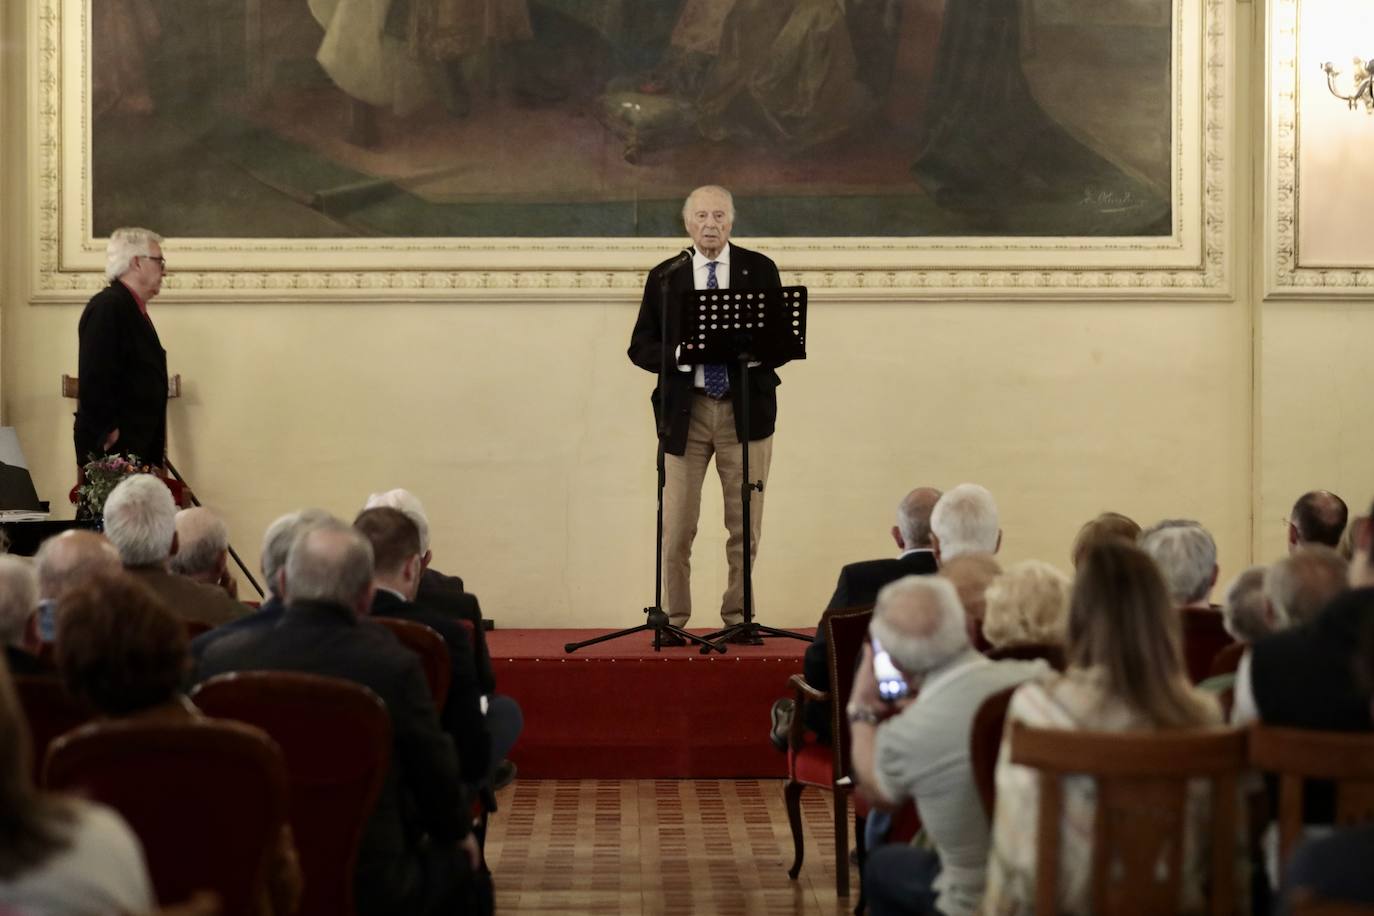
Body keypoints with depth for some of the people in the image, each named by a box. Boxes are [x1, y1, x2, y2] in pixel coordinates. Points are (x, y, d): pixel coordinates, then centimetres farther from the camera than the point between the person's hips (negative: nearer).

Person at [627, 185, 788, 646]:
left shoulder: (760, 270, 5)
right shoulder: (665, 277, 6)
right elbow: (640, 348, 4)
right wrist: (680, 355, -15)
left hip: (746, 409, 0)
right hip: (686, 409, 0)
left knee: (745, 526, 5)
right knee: (677, 527, 0)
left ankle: (739, 618, 16)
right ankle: (674, 621, 10)